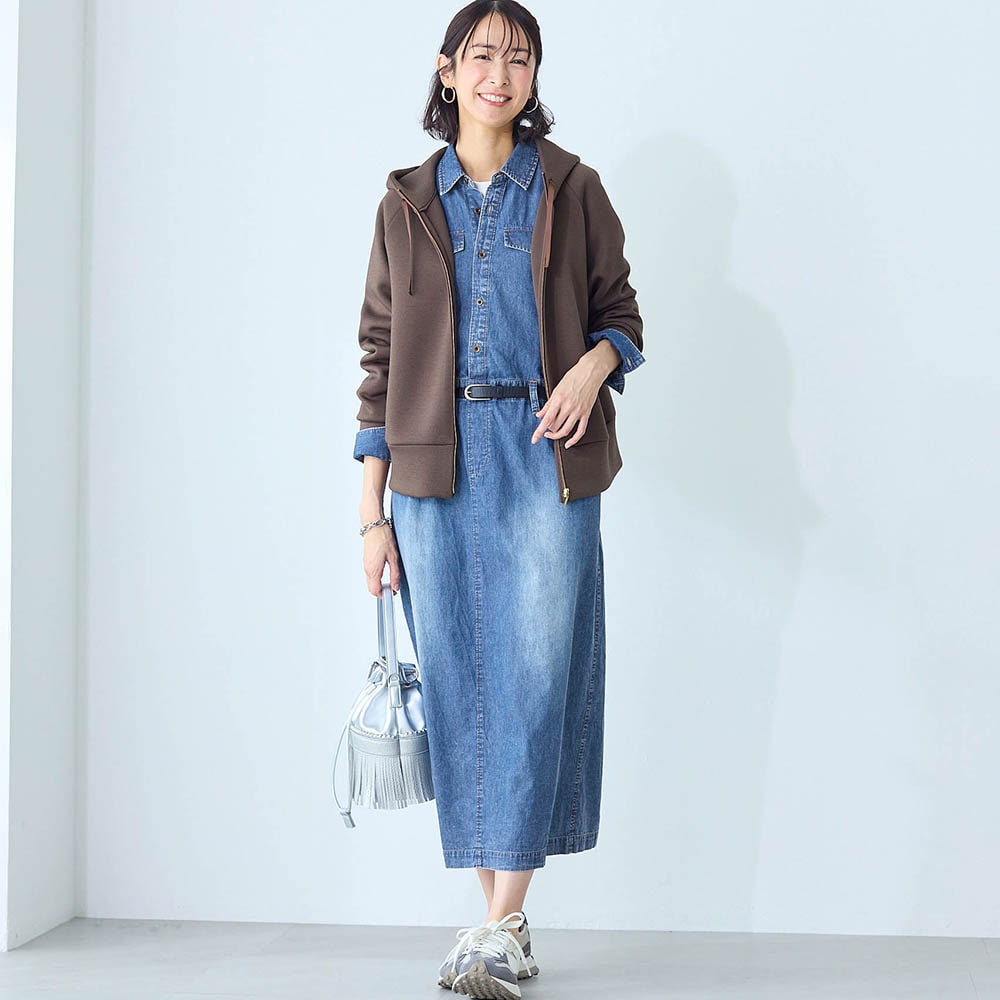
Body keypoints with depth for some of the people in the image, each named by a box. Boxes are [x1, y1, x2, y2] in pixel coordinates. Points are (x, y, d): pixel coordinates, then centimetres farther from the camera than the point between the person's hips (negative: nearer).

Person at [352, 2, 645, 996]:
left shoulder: (571, 189, 8)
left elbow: (620, 310, 12)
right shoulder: (405, 204, 11)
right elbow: (380, 354, 9)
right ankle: (497, 915, 12)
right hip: (438, 465, 2)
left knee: (536, 679, -8)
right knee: (459, 685, 2)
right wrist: (372, 511, 4)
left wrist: (594, 363, -14)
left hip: (544, 456, -2)